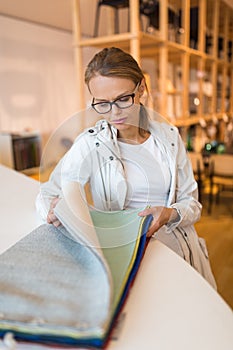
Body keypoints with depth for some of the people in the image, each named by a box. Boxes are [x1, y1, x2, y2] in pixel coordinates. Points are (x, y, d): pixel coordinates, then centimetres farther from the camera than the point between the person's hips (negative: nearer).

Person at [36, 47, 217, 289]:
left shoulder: (169, 136, 2)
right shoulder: (90, 144, -6)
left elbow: (192, 204, 7)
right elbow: (46, 195, -1)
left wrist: (171, 213, -16)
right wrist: (55, 210, -25)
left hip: (178, 247, 3)